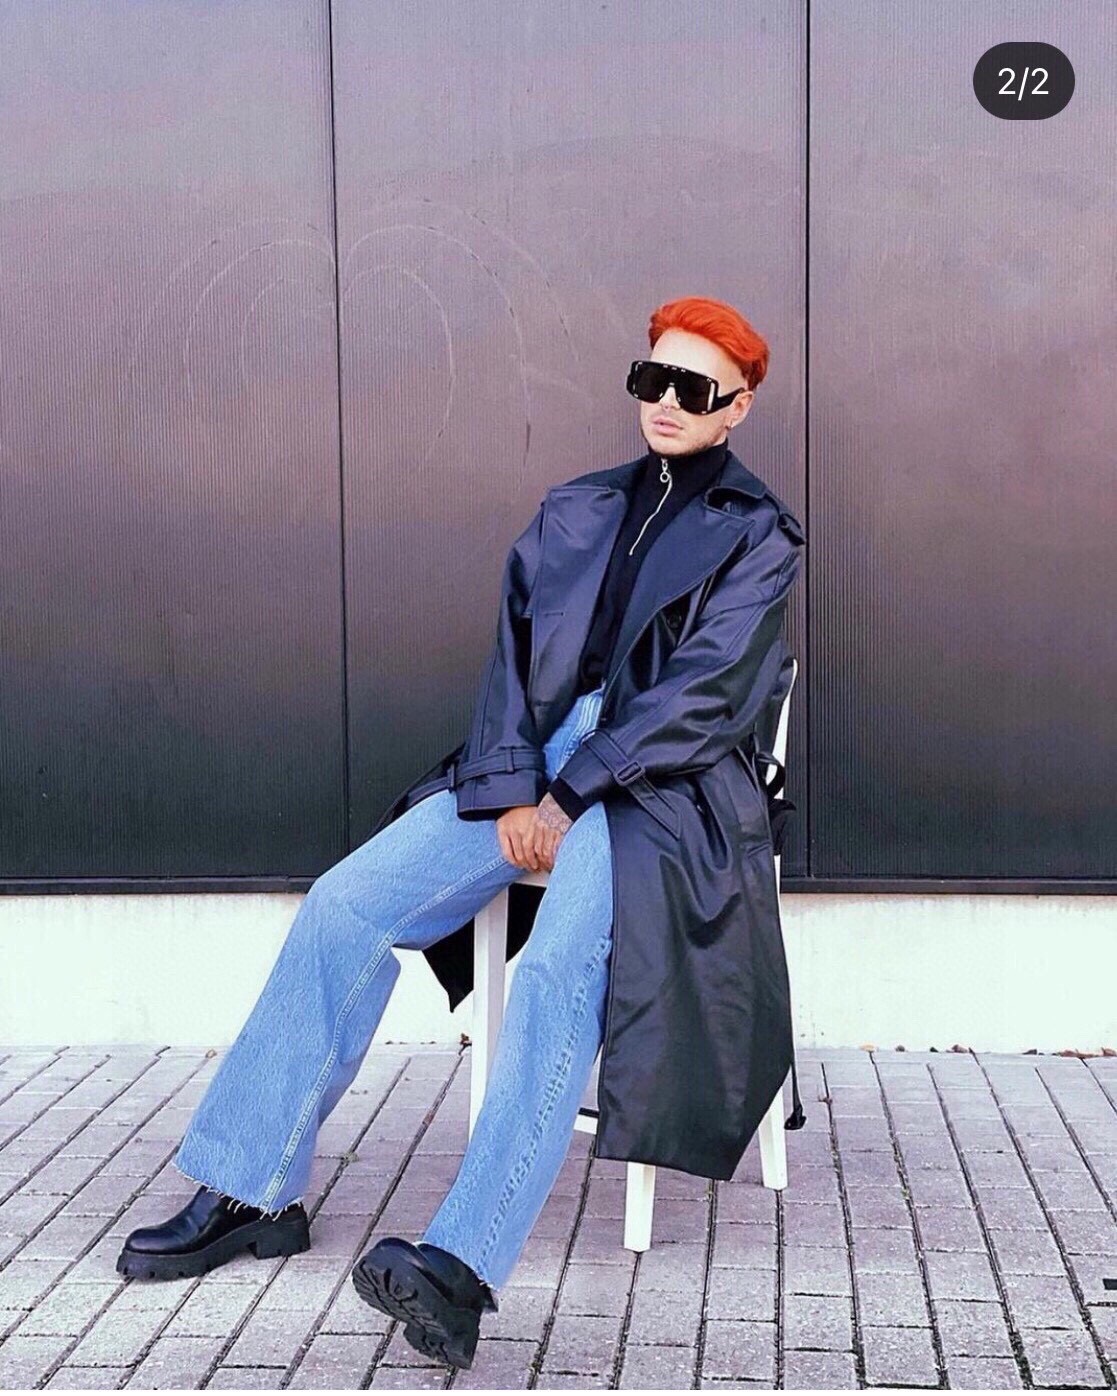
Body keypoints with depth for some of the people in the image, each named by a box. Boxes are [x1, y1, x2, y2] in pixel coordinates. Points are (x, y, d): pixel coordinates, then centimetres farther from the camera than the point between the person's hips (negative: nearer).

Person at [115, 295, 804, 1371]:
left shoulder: (758, 535, 6)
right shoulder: (576, 508, 21)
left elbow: (696, 694, -6)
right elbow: (515, 653, 11)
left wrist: (566, 801, -15)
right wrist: (511, 790, -7)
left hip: (654, 786, -5)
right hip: (532, 769, 5)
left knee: (560, 966, -33)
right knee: (344, 907, -14)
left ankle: (462, 1264, -44)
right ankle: (250, 1193, -8)